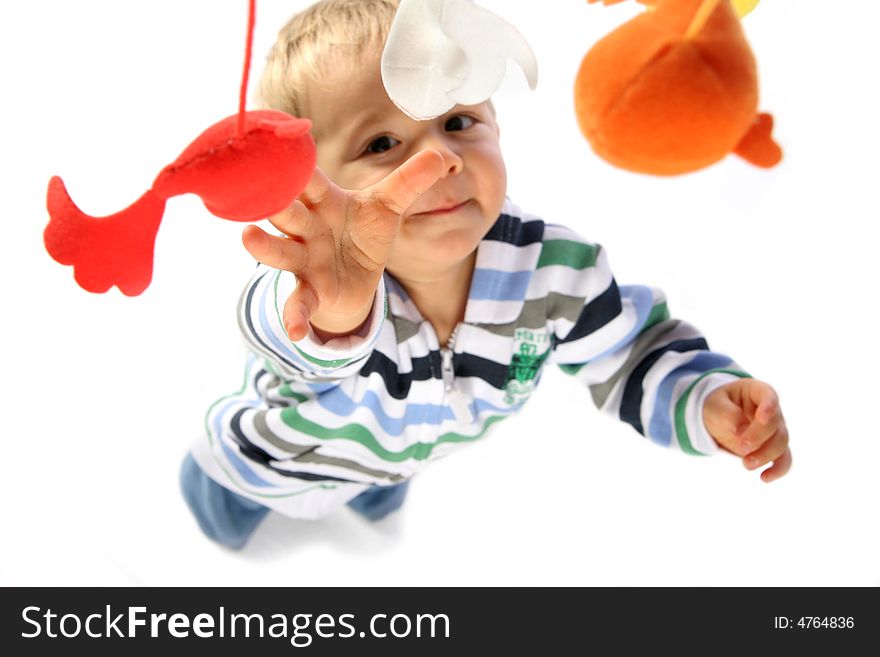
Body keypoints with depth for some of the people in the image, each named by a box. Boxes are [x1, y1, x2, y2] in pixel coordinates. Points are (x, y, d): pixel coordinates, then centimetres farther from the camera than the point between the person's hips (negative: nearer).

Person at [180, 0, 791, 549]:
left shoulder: (555, 270, -34)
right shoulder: (334, 289, -49)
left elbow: (632, 357, -18)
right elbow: (288, 335, -73)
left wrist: (707, 400, -39)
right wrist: (332, 320, -97)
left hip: (401, 447, 4)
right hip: (275, 462, -3)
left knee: (379, 498, 41)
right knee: (227, 524, 30)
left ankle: (377, 483, 77)